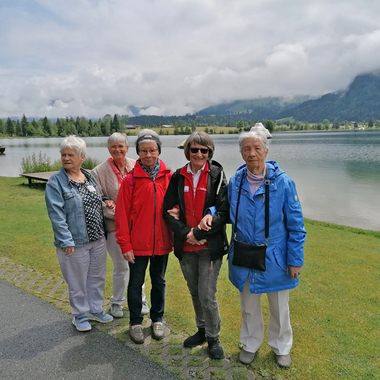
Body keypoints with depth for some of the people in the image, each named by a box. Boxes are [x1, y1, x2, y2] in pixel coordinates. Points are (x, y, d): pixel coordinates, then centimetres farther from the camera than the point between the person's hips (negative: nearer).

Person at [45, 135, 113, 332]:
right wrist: (66, 241, -19)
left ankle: (95, 309, 39)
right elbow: (56, 215, -16)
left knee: (97, 277, 18)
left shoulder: (90, 177, 5)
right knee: (78, 281, 10)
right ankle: (80, 315, 32)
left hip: (98, 239, 5)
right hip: (75, 242, -5)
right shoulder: (55, 182, -12)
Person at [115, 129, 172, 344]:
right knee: (136, 283, 12)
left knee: (159, 282, 17)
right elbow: (122, 214, -8)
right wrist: (125, 245, -9)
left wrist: (175, 236, 2)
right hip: (138, 244, -2)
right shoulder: (130, 180, -8)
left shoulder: (169, 177, -3)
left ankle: (157, 319, 36)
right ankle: (136, 322, 31)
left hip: (162, 242, 2)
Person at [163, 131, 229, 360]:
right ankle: (202, 330, 40)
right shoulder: (178, 177, 2)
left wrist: (199, 233, -17)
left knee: (207, 295, -1)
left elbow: (224, 212, -12)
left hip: (210, 246, -3)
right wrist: (186, 233, -13)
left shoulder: (217, 175, -6)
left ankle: (213, 338, 24)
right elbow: (168, 210, 0)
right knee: (195, 292, 18)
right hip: (185, 246, 4)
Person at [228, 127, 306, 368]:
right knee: (249, 306, 22)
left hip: (274, 259, -2)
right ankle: (250, 344, 47)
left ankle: (282, 347, 46)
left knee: (279, 307, 19)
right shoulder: (235, 182, -7)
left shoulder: (283, 182, -15)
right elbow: (228, 213, 8)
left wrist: (295, 260, -9)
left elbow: (295, 225, -10)